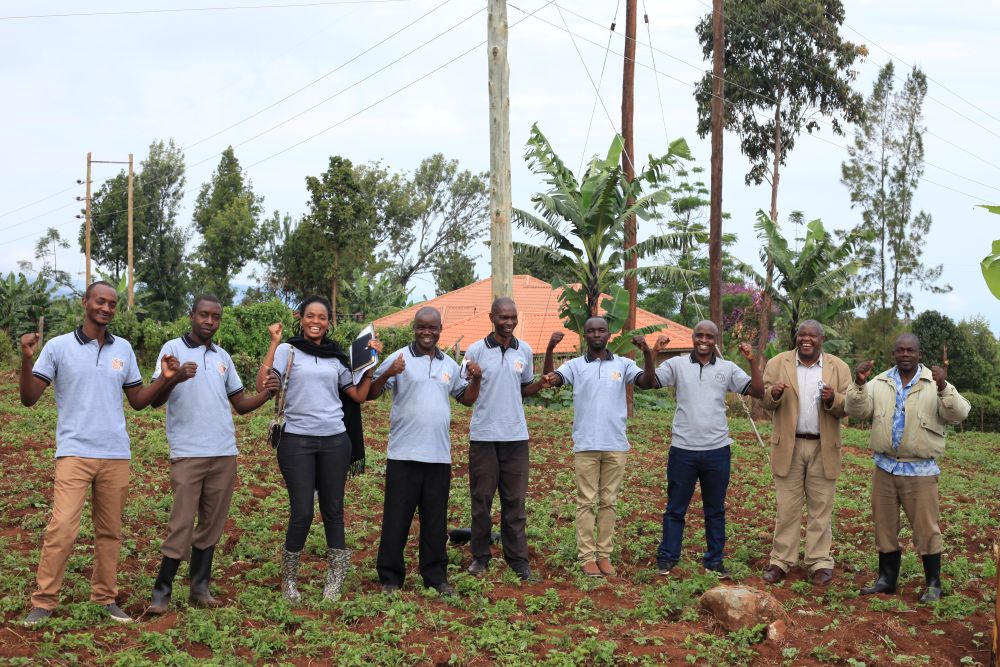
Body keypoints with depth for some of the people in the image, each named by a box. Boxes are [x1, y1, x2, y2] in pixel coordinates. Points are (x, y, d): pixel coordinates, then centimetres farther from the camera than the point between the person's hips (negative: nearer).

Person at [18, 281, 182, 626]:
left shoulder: (124, 349, 8)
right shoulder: (58, 346, -3)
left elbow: (137, 401, 13)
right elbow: (29, 399, -5)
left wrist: (164, 379, -3)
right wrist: (26, 360, -20)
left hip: (116, 455, 4)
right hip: (74, 453, -4)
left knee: (110, 531, 8)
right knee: (62, 528, -12)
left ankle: (105, 597, 17)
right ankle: (43, 602, -1)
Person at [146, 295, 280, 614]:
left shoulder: (223, 357, 14)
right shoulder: (173, 349, -1)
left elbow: (240, 404, 17)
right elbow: (154, 400, -9)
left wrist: (266, 394, -3)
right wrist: (176, 378, -29)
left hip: (224, 454, 5)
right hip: (187, 454, -5)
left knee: (212, 525, 9)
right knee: (181, 525, -6)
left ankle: (200, 588, 17)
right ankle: (161, 592, 2)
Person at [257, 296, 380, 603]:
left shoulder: (336, 357, 12)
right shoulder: (288, 351, 0)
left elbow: (358, 395, 13)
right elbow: (262, 387, -14)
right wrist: (274, 343, -16)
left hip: (335, 441, 4)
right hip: (297, 441, -3)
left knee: (333, 511, 8)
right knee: (302, 513, -4)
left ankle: (335, 580, 19)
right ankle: (289, 580, 15)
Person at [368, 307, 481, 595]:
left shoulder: (449, 364, 12)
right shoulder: (399, 359, -5)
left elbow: (466, 399, 20)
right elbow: (371, 393, -10)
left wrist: (476, 379, 1)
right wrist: (388, 374, -28)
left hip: (439, 456, 5)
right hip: (403, 455, -4)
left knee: (435, 520, 12)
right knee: (396, 518, 2)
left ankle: (435, 576, 22)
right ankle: (390, 577, 12)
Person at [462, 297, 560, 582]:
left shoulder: (524, 350, 5)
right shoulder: (475, 351, -5)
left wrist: (545, 381, -3)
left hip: (516, 436, 2)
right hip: (483, 436, -2)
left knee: (515, 500, 7)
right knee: (481, 498, 6)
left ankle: (518, 558, 13)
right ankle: (480, 556, 17)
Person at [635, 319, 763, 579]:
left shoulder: (727, 369, 3)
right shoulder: (677, 365, 0)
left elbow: (757, 391, -2)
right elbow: (647, 383, -9)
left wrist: (752, 361, -13)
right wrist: (649, 357, -24)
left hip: (717, 450, 2)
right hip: (683, 449, -1)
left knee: (715, 509, 12)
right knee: (675, 508, 8)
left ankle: (714, 560, 23)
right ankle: (667, 557, 18)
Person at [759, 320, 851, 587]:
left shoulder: (838, 368, 4)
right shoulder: (778, 363, 4)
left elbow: (848, 407, 1)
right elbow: (764, 401, 2)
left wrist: (833, 399, -21)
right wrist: (774, 393, -20)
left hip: (824, 448, 0)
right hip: (788, 445, 0)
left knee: (821, 508, 6)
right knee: (787, 507, 4)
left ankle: (820, 562, 13)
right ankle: (781, 561, 11)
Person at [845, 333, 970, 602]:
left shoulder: (935, 384, -4)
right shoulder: (879, 383, 4)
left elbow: (958, 414, -16)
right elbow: (856, 411, -4)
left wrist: (943, 387, -33)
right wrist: (859, 384, -21)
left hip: (920, 470, -3)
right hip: (885, 467, 3)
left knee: (926, 528, 1)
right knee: (884, 525, 13)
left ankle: (933, 583, 15)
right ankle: (887, 579, 26)